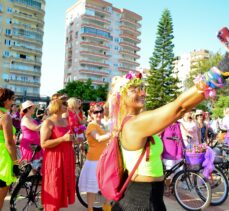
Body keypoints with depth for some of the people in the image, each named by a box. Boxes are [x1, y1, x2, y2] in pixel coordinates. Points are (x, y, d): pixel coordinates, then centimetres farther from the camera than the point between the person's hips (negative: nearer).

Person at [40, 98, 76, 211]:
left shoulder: (65, 120, 12)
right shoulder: (48, 122, -12)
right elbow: (43, 144, -21)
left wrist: (73, 139, 8)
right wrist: (63, 139, -26)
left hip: (66, 158, 8)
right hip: (54, 159, -8)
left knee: (63, 186, 15)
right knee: (53, 189, 1)